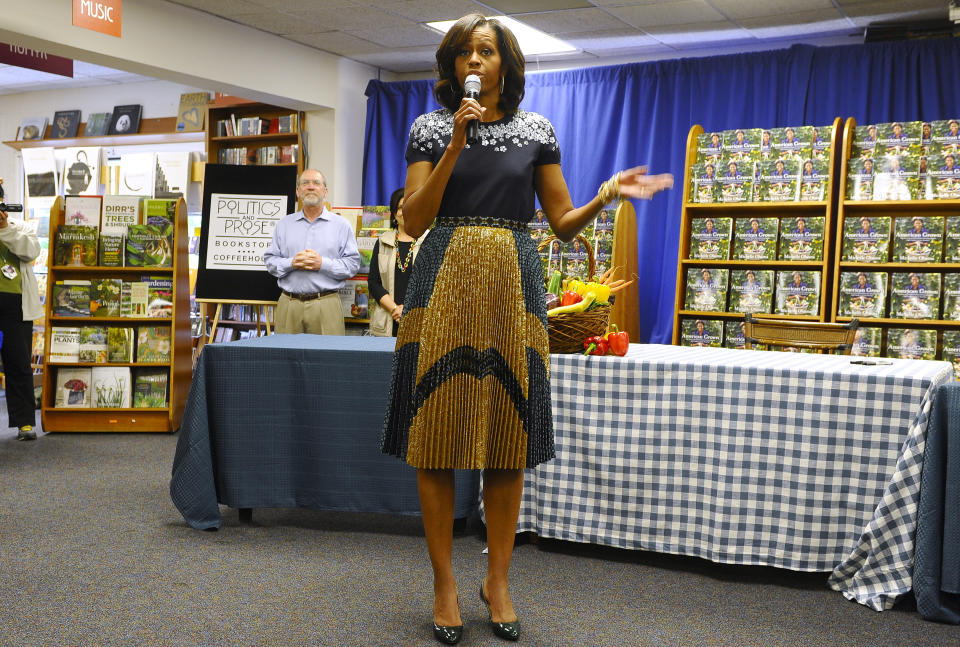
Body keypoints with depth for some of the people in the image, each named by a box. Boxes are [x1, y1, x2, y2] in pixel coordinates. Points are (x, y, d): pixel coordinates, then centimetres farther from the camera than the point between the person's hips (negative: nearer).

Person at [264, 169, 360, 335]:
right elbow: (269, 261, 11)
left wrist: (322, 264, -12)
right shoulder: (285, 224, 16)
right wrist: (292, 263, -8)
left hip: (326, 306, -2)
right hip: (289, 304, 2)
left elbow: (353, 264, 1)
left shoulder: (340, 225, 8)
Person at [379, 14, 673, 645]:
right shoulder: (431, 128, 8)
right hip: (446, 282, -1)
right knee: (438, 434, -3)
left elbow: (563, 221, 10)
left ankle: (499, 579, 17)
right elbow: (414, 221, -2)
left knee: (509, 437, 3)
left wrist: (608, 194, -9)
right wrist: (455, 146, -9)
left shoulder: (536, 130, 11)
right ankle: (445, 584, 10)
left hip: (513, 285, 1)